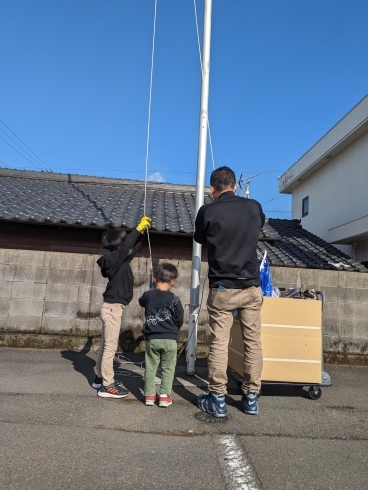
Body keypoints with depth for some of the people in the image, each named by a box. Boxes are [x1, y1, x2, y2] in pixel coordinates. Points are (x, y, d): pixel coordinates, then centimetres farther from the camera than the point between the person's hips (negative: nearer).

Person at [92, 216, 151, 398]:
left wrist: (141, 232, 19)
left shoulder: (118, 259, 10)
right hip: (113, 307, -10)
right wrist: (139, 228, -21)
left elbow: (133, 248, 23)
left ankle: (100, 377, 28)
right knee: (110, 347, -5)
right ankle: (107, 386, 1)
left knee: (105, 345, 17)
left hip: (112, 307, 10)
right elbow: (127, 246, -30)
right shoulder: (114, 258, -15)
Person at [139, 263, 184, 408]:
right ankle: (165, 396, 9)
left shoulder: (148, 295, -2)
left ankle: (149, 395, 17)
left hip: (151, 338, 2)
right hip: (170, 339, -2)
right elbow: (180, 319, -2)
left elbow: (141, 302, 22)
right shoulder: (174, 299, -10)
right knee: (168, 368, 9)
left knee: (150, 367, 13)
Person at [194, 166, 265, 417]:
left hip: (222, 288, -2)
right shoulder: (254, 207, 2)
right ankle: (251, 398, 20)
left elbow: (200, 238, 12)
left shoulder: (208, 211, -7)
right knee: (253, 342, 11)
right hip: (251, 287, 3)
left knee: (219, 343, 4)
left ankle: (217, 399, 12)